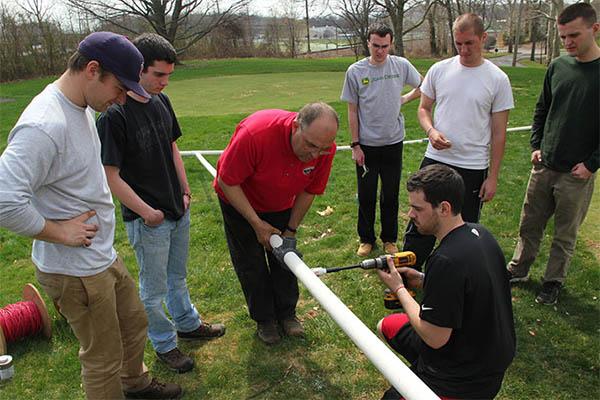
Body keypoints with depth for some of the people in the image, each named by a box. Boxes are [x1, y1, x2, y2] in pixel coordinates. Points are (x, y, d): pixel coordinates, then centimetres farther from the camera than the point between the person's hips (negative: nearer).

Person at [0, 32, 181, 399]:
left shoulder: (82, 108, 3)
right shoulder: (45, 125, -27)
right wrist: (61, 232, -21)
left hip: (105, 256, 10)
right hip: (75, 271, -10)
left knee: (135, 323, 28)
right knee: (104, 358, 10)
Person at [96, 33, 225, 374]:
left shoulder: (162, 101, 1)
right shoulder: (114, 115, -21)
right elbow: (111, 175, -19)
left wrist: (185, 190, 9)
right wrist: (146, 212, -16)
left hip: (178, 210, 7)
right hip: (147, 220, -7)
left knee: (177, 276, 26)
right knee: (154, 289, 12)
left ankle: (187, 324, 46)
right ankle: (165, 344, 33)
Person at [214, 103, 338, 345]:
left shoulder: (325, 147, -28)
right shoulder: (255, 134, -42)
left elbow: (309, 191, -10)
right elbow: (227, 182, -29)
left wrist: (291, 230, -7)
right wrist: (257, 224, -24)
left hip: (281, 204, 3)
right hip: (239, 201, -3)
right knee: (251, 263, 5)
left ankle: (286, 313, 30)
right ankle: (264, 318, 24)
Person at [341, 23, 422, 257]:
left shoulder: (401, 65, -2)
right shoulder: (355, 71, -6)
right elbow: (352, 111, -2)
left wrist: (403, 100, 2)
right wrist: (355, 145, -4)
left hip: (393, 143, 1)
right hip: (366, 145, -1)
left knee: (391, 196, 12)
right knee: (366, 196, 9)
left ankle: (389, 239, 29)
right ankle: (366, 239, 28)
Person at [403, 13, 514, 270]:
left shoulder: (497, 80, -4)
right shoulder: (439, 70, 1)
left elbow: (499, 133, -2)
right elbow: (424, 108, 11)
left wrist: (493, 176, -3)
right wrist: (431, 131, -12)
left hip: (473, 167, -1)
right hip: (435, 160, 2)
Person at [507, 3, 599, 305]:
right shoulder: (558, 66, 3)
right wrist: (536, 145, 4)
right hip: (544, 166, 4)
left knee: (565, 235, 10)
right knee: (529, 225, 15)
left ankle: (554, 281, 28)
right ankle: (518, 270, 33)